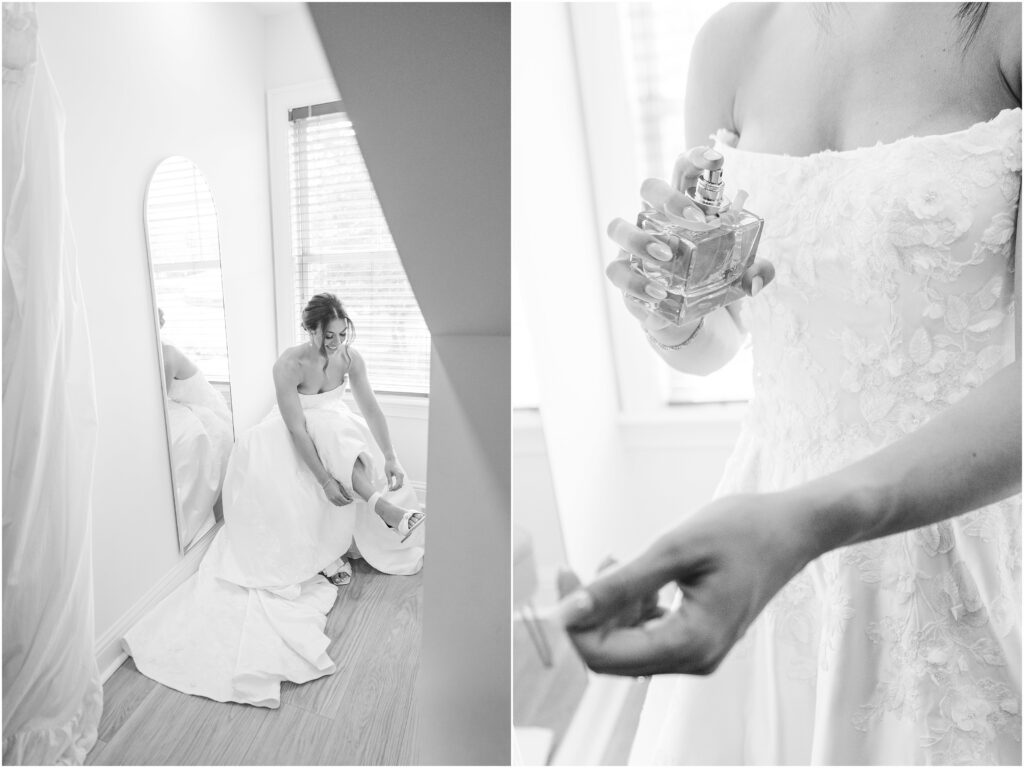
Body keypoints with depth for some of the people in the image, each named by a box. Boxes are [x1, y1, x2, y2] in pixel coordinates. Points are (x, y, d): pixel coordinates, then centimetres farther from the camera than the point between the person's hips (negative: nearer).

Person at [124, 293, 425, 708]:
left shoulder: (350, 358, -13)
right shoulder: (289, 365, -26)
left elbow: (371, 409, -10)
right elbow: (297, 429, -27)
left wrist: (390, 458, -16)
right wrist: (325, 480, -31)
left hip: (335, 433, 3)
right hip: (288, 442, -3)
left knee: (337, 431, -29)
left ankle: (380, 503, -31)